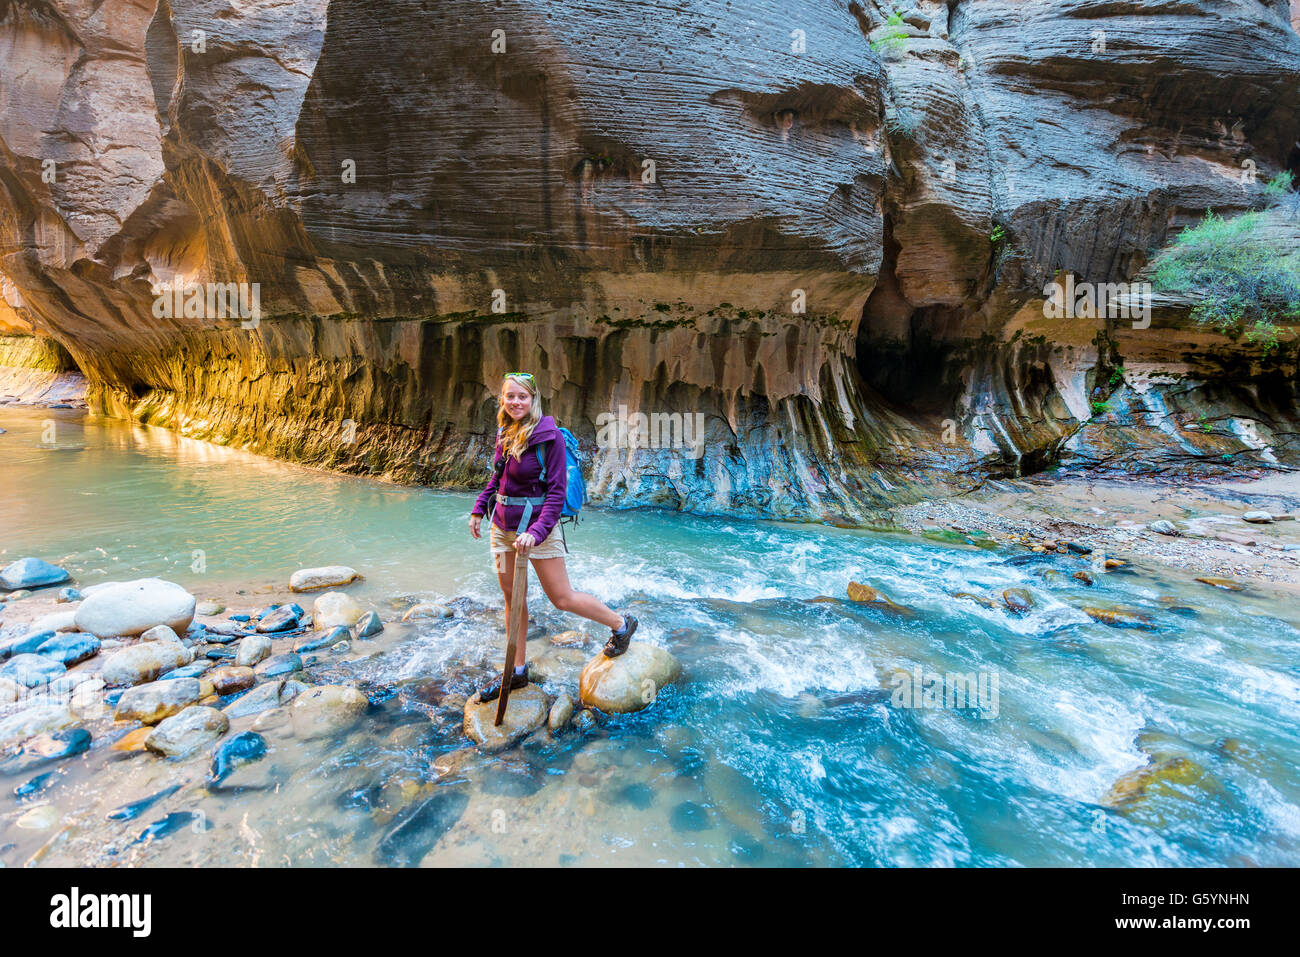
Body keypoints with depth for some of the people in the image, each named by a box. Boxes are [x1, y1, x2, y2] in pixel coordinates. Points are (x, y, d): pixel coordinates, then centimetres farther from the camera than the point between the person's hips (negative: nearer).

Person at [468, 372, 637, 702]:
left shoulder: (549, 436, -15)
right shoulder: (505, 433, 5)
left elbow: (557, 491, -17)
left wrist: (535, 532, -26)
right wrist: (479, 509, 13)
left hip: (537, 526, -6)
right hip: (503, 525, 7)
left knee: (562, 598, 0)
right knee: (512, 598, 13)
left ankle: (621, 625, 23)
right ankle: (517, 671, 27)